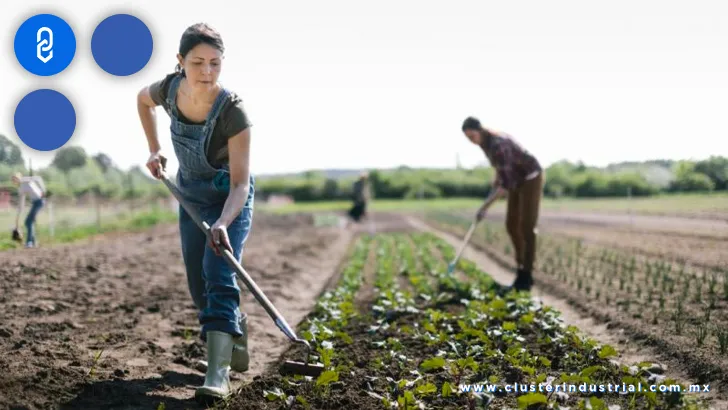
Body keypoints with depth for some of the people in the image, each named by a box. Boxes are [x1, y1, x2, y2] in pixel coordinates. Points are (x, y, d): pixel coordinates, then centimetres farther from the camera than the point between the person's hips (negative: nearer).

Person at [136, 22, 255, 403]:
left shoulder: (232, 111, -32)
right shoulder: (169, 89, -19)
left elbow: (240, 183, -31)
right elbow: (142, 99, 9)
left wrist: (223, 223, -47)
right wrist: (154, 149, 4)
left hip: (230, 196, -5)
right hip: (190, 192, 5)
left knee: (218, 276, -20)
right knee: (198, 283, 7)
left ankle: (218, 373, -25)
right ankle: (235, 331, 34)